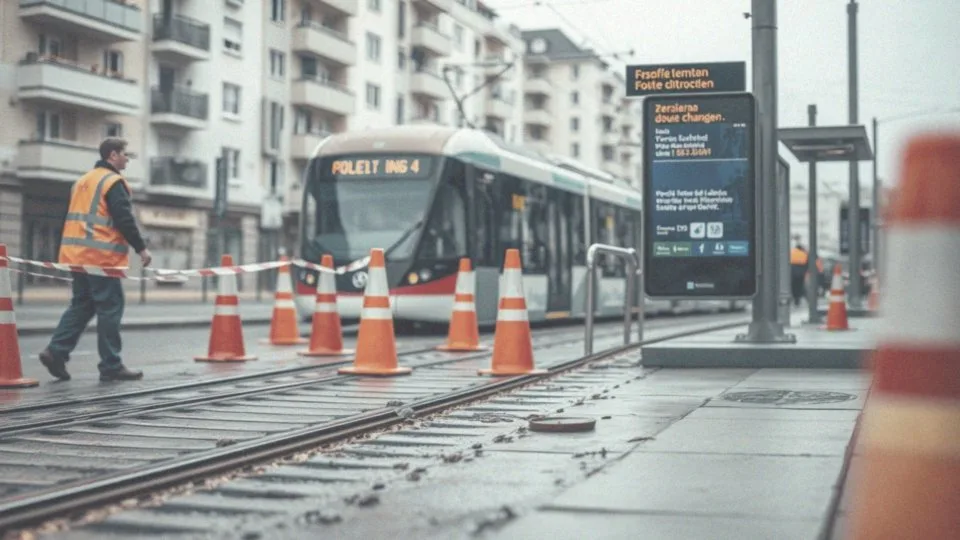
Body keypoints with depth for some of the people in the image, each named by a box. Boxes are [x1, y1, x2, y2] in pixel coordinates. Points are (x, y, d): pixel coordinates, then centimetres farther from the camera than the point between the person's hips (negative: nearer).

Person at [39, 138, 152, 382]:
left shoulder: (83, 181, 19)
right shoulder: (113, 181, -9)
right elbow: (124, 219, -17)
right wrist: (141, 248, -11)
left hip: (77, 253, 9)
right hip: (102, 255, -9)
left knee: (81, 305, 13)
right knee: (110, 308, -4)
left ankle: (56, 351, 1)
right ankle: (111, 366, -2)